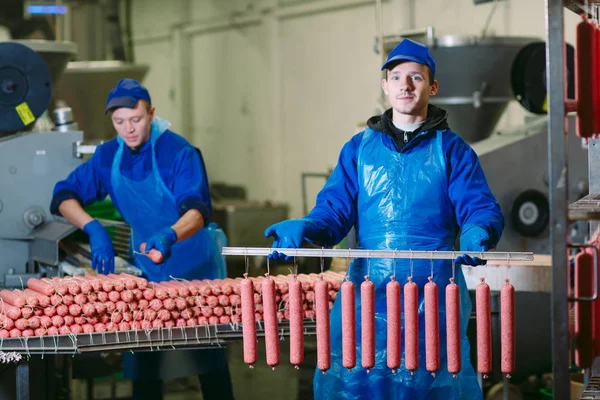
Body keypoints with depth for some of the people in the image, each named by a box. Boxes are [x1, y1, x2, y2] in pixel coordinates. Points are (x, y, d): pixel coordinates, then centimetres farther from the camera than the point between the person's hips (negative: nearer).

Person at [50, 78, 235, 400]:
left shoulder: (179, 152, -19)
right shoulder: (108, 156, -3)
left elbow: (197, 211, -30)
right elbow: (64, 197, -5)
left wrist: (169, 236, -51)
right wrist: (93, 228, -23)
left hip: (193, 262, -4)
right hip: (146, 265, 4)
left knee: (209, 360, 2)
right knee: (142, 361, 7)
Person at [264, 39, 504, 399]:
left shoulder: (452, 149, 4)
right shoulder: (359, 149, 11)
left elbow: (481, 207, -6)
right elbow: (335, 210, 4)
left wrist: (477, 234, -29)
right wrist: (304, 229, -17)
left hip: (433, 299, -2)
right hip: (368, 293, 2)